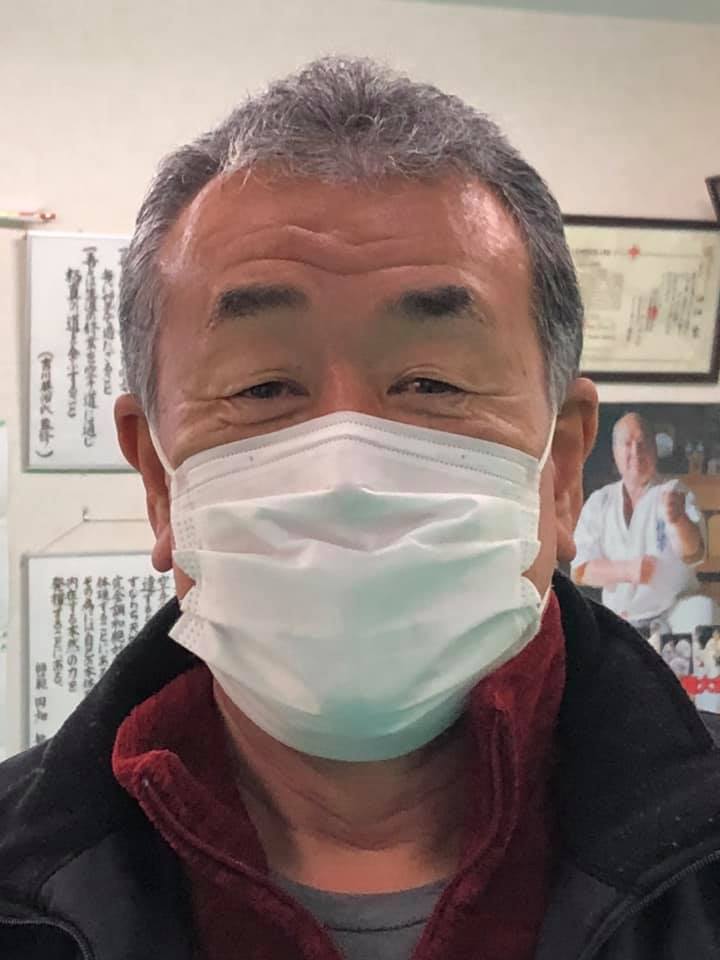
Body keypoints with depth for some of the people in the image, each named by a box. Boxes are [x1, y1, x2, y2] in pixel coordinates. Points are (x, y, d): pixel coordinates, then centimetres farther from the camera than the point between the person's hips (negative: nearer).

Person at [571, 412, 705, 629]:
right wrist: (627, 570, -19)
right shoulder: (598, 502, 8)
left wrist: (679, 519, -38)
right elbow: (580, 571, -2)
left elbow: (693, 554, -16)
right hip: (617, 624, 2)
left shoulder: (674, 493, 1)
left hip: (671, 620, -2)